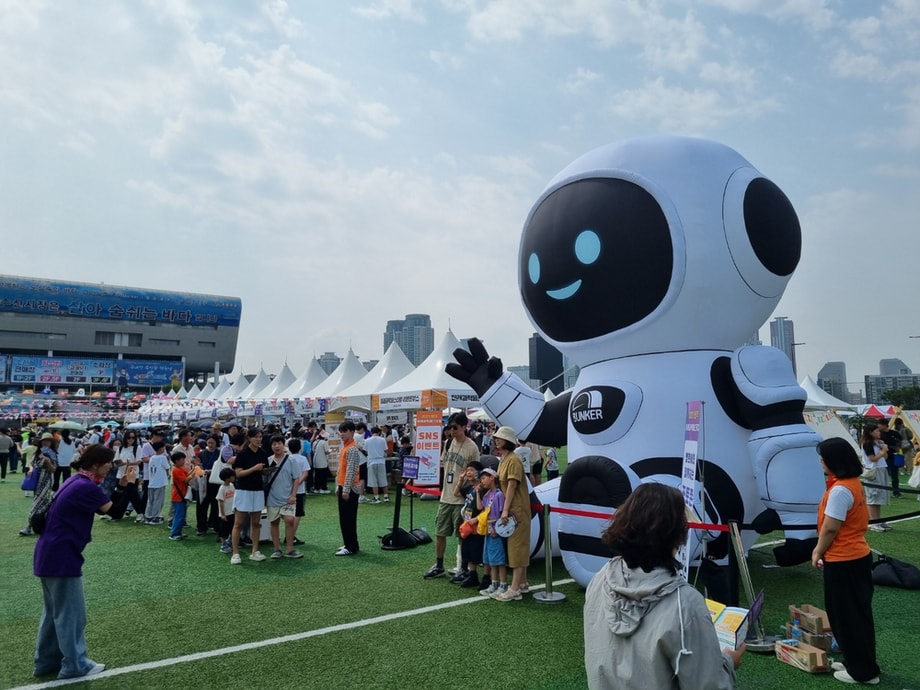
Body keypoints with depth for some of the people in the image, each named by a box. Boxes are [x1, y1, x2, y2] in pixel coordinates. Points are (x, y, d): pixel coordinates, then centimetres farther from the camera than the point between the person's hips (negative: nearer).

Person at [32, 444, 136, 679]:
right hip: (61, 557, -10)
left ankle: (47, 661, 31)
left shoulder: (76, 481, 10)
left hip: (50, 554, 10)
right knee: (71, 613, 3)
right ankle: (75, 665, 14)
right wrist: (127, 486, -6)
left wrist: (121, 486, 1)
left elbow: (104, 506, 11)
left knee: (54, 611, 21)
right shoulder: (86, 487, -21)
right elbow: (115, 511, -15)